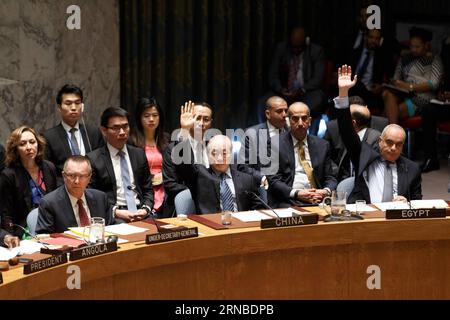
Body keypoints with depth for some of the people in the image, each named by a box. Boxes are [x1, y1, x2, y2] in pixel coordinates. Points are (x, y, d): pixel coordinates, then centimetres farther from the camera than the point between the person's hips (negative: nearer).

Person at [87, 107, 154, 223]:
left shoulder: (139, 154, 15)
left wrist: (146, 209, -3)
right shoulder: (93, 159, 2)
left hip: (140, 211, 3)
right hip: (112, 216, -3)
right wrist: (115, 212, -14)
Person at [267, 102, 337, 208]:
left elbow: (330, 177, 16)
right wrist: (296, 193, -16)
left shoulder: (322, 145, 16)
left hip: (317, 199, 4)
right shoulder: (275, 144, 4)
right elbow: (273, 180, -2)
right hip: (287, 201, -4)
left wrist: (326, 191, -8)